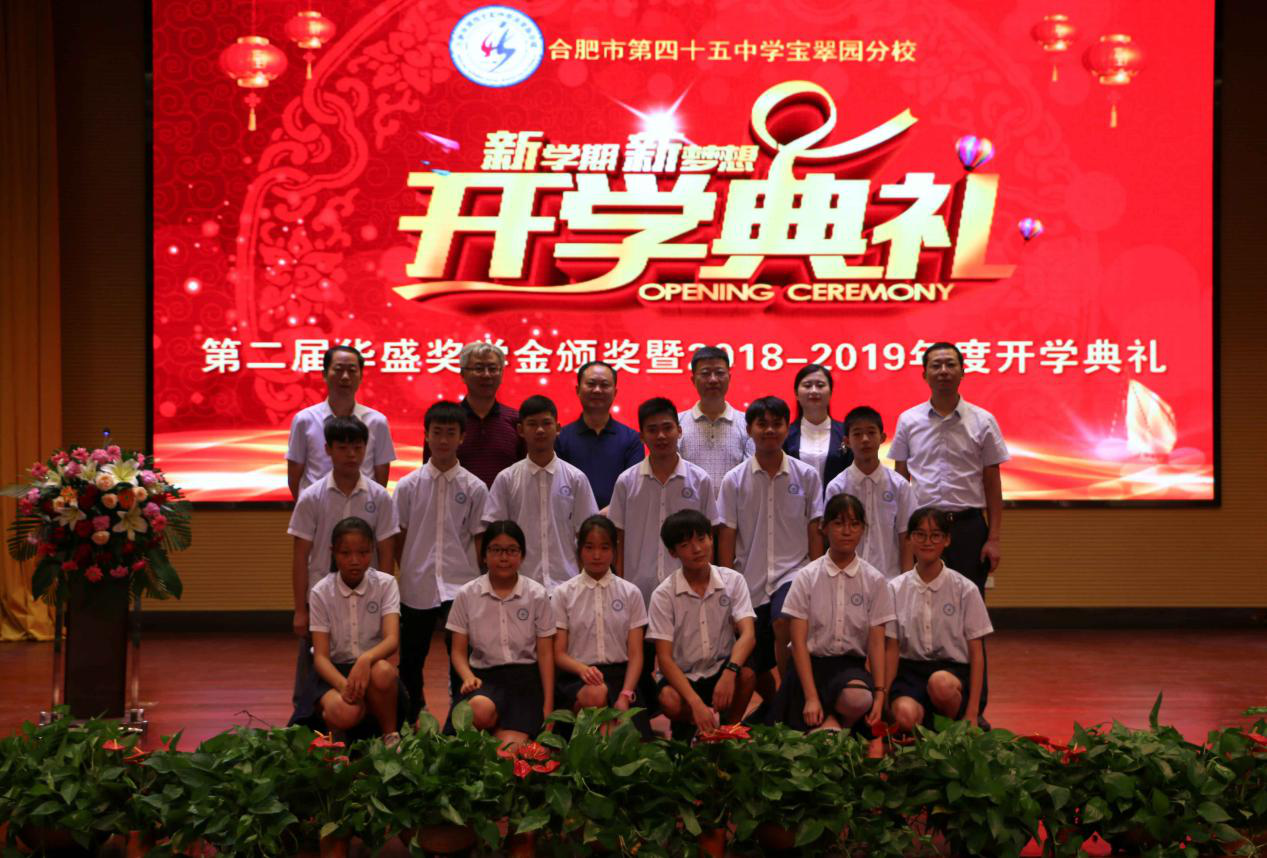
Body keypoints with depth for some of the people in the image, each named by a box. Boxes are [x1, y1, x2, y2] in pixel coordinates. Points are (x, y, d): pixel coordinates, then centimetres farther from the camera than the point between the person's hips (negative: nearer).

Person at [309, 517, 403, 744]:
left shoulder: (385, 584, -4)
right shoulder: (321, 593, -4)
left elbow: (392, 640, -17)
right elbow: (320, 656, -9)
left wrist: (366, 659, -39)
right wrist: (343, 685, -30)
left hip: (371, 667, 1)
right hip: (336, 671, 0)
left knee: (382, 672, -37)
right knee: (343, 713, -35)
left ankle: (390, 735, -12)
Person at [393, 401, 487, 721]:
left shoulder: (474, 488, 1)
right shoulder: (408, 485, 2)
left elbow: (478, 539, 4)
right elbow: (398, 538, 7)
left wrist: (481, 582, 0)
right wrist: (410, 571, 2)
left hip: (460, 587, -1)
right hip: (416, 587, 1)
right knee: (410, 660, 11)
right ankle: (411, 721, 27)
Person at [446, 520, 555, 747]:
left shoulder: (537, 595, 3)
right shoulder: (467, 595, 3)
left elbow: (545, 653, 5)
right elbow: (459, 651, 6)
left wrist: (548, 706, -2)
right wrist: (468, 677, -16)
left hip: (525, 676, -1)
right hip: (484, 675, 1)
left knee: (512, 747, -26)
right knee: (480, 710, -37)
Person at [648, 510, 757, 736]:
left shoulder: (733, 581, -5)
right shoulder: (663, 594, -10)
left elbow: (748, 634, -19)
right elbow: (664, 657, -16)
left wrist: (730, 672, -41)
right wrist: (696, 703, -31)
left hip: (722, 669, 2)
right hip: (683, 676, -1)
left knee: (747, 671, -32)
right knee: (669, 701, -35)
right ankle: (691, 725, 0)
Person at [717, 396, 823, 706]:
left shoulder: (806, 476, 4)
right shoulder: (734, 480, 3)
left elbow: (815, 532, 6)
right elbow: (727, 538, 4)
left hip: (792, 574, -2)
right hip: (750, 580, 2)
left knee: (783, 622, -32)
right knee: (756, 668, 5)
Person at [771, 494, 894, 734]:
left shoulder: (874, 581, 4)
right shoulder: (807, 577, 1)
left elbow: (877, 642, 0)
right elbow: (799, 641, -5)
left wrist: (880, 694, -14)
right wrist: (811, 697, -15)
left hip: (851, 666, 2)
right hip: (811, 663, -2)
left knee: (859, 699, -36)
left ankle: (832, 720, -8)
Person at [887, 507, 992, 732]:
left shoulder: (965, 590, 0)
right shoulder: (896, 589, 5)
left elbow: (976, 652, 0)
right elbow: (892, 649, 6)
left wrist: (972, 712, -7)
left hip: (955, 670, 0)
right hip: (911, 669, 0)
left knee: (940, 683, -38)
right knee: (905, 714, -34)